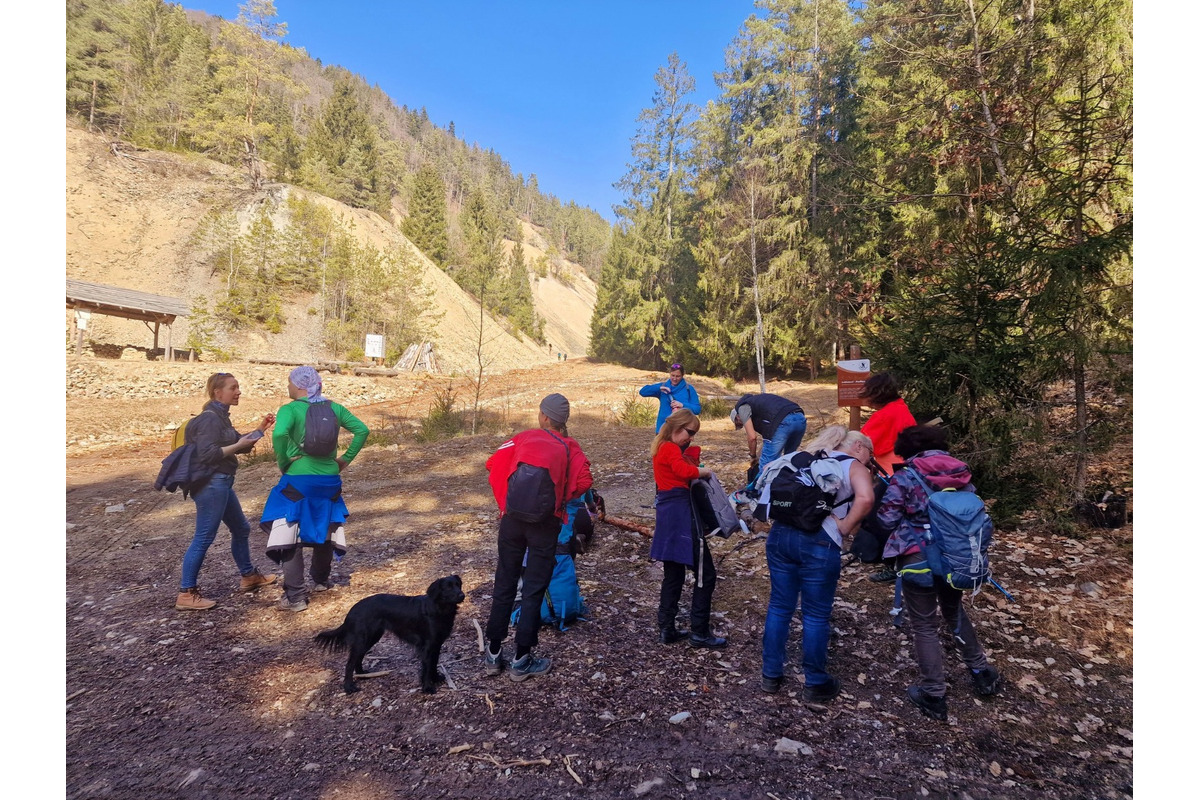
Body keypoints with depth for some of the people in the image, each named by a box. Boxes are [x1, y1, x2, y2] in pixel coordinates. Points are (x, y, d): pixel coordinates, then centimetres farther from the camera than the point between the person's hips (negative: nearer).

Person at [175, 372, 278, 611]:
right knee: (204, 537, -5)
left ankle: (249, 576, 32)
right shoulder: (210, 418, -16)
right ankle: (186, 594, 3)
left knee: (241, 529, 18)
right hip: (211, 484, -10)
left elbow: (236, 443, 21)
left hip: (221, 483, 10)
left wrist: (259, 430, 8)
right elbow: (206, 454, -24)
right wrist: (238, 445, -20)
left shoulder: (220, 416, 13)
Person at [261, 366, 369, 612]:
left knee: (290, 534, 4)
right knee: (324, 529, 22)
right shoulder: (334, 408, 5)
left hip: (298, 480, -5)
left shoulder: (290, 409, -9)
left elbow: (279, 434, -27)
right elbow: (362, 430, 2)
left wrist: (283, 462, -12)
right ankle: (321, 580, 38)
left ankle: (295, 596, 2)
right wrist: (346, 459, 7)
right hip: (329, 479, 5)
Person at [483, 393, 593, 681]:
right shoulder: (570, 448, 0)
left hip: (512, 520, 2)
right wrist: (561, 497, 5)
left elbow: (494, 465, -6)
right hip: (545, 525, -2)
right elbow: (583, 481, -14)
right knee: (534, 590, 8)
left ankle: (494, 654, 23)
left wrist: (504, 501, 5)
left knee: (504, 586, 14)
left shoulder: (524, 438, 2)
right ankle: (522, 660, 14)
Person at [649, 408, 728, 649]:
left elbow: (687, 463, 13)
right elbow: (685, 471, -28)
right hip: (680, 513, -10)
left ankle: (666, 629, 22)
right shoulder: (670, 448, -12)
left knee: (673, 575, 17)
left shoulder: (663, 447, 18)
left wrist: (690, 449, 3)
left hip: (668, 512, 10)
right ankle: (699, 633, 5)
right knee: (706, 574, -1)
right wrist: (705, 471, -13)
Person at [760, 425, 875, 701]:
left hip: (780, 534, 5)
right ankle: (816, 684, 25)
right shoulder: (855, 468, 4)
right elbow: (865, 498, -17)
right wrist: (844, 529, -6)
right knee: (816, 614, 10)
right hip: (818, 543, -5)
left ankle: (771, 675, 27)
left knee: (779, 606, 16)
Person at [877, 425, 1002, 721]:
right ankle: (981, 672, 40)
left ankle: (933, 695, 16)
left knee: (924, 625, 8)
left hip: (919, 558, -5)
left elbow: (886, 520, -10)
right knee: (954, 611, 30)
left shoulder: (905, 478, -11)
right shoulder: (961, 474, 3)